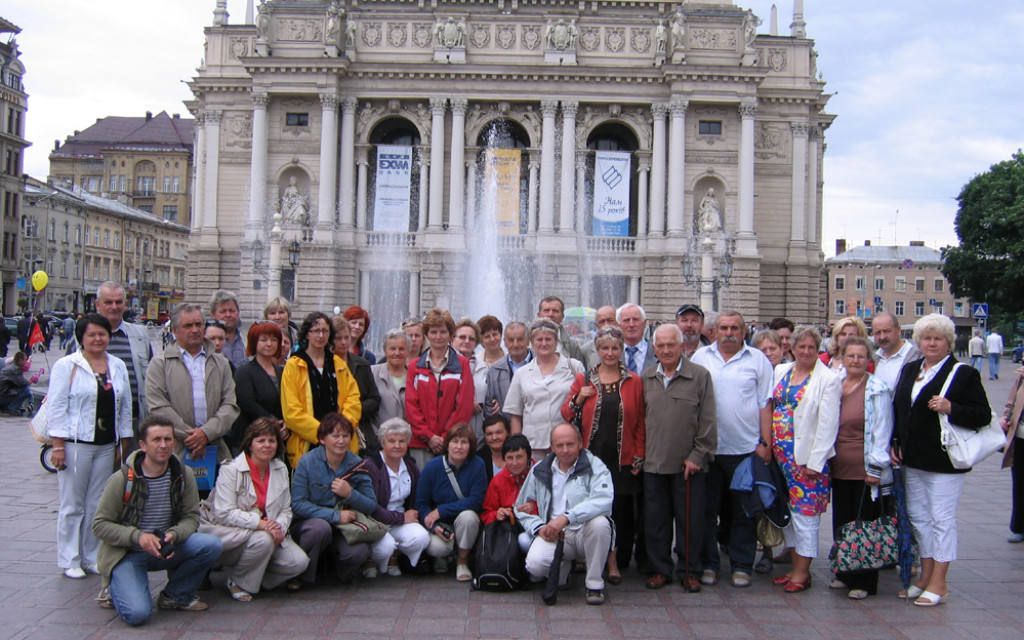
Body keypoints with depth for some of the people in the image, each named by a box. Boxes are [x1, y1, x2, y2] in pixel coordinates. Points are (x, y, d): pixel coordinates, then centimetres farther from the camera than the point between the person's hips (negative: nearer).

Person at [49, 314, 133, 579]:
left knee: (97, 505, 8)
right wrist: (58, 445, -12)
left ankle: (91, 557, 18)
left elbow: (125, 408, 14)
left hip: (107, 446, 4)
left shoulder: (118, 367, 12)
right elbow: (56, 407, -6)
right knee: (72, 504, 2)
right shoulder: (67, 366, -2)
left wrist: (123, 443, 11)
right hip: (75, 444, -4)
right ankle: (69, 561, 12)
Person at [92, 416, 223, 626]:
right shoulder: (122, 479, -13)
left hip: (165, 550, 4)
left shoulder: (183, 475, -3)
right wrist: (137, 536, -24)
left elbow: (191, 517, 0)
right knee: (137, 614, -25)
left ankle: (175, 595, 2)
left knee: (212, 545, -22)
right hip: (127, 554, -3)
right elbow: (99, 525, -10)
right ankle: (117, 589, 13)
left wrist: (173, 535, -22)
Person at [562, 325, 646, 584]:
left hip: (622, 458, 0)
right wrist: (578, 399, -11)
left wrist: (639, 457, -1)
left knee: (619, 508, 2)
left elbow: (640, 423, 5)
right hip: (591, 456, 1)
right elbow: (566, 415, 8)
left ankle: (614, 560, 15)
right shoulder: (584, 379, 7)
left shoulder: (634, 381, 5)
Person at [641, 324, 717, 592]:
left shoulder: (700, 376, -3)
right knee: (656, 520, 9)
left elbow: (708, 421, -4)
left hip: (688, 464, -3)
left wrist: (698, 456, -8)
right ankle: (660, 569, 22)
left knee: (690, 520, 5)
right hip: (653, 463, 3)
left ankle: (688, 571, 19)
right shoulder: (646, 378, 9)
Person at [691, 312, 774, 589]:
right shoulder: (701, 357, 7)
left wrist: (765, 442, -4)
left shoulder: (758, 359, 4)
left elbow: (765, 404, 3)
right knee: (707, 509, 7)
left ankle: (741, 565, 18)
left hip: (746, 448, -1)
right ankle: (708, 564, 18)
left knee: (744, 511, 7)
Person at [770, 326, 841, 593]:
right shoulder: (781, 371, 9)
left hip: (807, 457, -6)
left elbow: (828, 425, -10)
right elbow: (769, 407, 14)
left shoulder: (829, 379, -7)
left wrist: (815, 461, -14)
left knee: (804, 511, -3)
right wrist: (768, 445, 6)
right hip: (781, 452, 6)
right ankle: (795, 566, 21)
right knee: (787, 511, 10)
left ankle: (802, 572, 7)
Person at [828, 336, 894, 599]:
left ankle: (864, 582, 10)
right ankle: (845, 574, 25)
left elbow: (882, 431, -9)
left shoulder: (877, 390, -7)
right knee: (841, 521, 12)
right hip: (839, 468, 6)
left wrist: (876, 467, -13)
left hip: (865, 469, -6)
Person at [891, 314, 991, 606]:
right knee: (918, 517, 13)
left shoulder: (964, 374, -6)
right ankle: (925, 576, 25)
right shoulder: (910, 370, 12)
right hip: (913, 460, 7)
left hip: (945, 461, -7)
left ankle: (938, 584, 8)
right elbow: (898, 409, 19)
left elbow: (983, 416, -10)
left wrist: (951, 409, -25)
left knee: (942, 519, -1)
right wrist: (895, 444, 9)